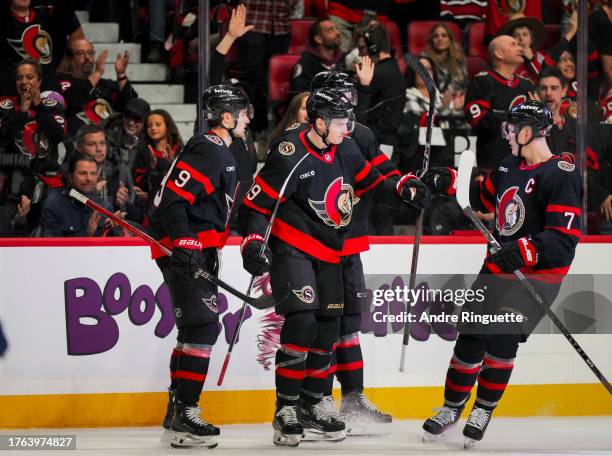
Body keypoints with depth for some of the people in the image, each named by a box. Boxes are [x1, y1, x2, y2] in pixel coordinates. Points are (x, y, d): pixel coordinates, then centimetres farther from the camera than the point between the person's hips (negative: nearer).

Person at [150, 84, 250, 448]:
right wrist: (185, 245, -27)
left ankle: (177, 412, 23)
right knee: (202, 326, -15)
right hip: (185, 250, -11)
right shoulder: (208, 151, -15)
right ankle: (184, 417, -17)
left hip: (199, 251, 11)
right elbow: (172, 199, -23)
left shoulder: (222, 152, 19)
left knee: (196, 328, 15)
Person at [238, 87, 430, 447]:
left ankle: (312, 405, 23)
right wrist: (254, 242, -28)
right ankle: (286, 410, -13)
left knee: (327, 328, 9)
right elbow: (256, 203, -17)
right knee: (302, 321, -20)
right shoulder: (290, 156, -20)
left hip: (328, 253, 8)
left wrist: (404, 189, -3)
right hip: (291, 247, -8)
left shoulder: (346, 151, 2)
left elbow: (371, 183, 14)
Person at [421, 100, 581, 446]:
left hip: (536, 276, -7)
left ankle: (483, 411, 8)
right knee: (471, 338, 5)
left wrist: (524, 251, -35)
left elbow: (564, 237, -24)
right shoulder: (509, 167, 9)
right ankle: (452, 408, 21)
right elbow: (483, 197, 28)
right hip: (498, 268, 7)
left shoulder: (561, 175, -17)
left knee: (501, 339, -11)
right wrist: (452, 184, 15)